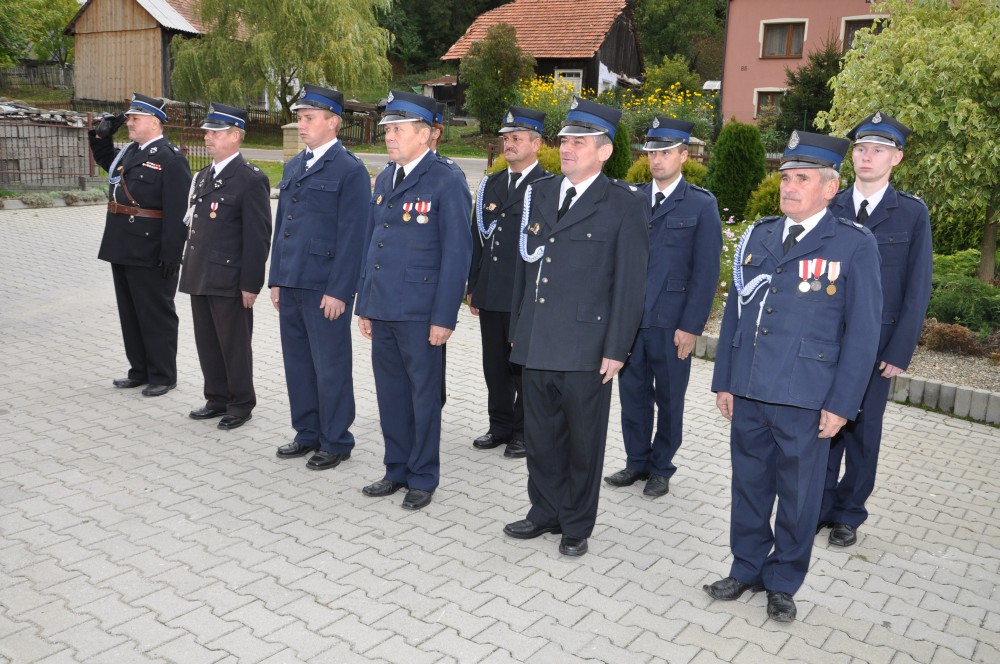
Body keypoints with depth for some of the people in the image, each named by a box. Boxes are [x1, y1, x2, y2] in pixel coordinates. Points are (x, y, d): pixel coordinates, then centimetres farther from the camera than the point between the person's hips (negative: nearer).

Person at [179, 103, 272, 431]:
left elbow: (258, 237, -14)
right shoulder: (202, 176, 15)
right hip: (200, 278, 8)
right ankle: (217, 399, 28)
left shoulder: (251, 180, -11)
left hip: (230, 280, -8)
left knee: (234, 345, 4)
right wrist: (189, 269, 17)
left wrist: (250, 284, -16)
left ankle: (241, 405, 18)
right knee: (207, 343, 14)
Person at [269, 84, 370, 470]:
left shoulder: (350, 170, -9)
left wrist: (338, 291, -16)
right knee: (297, 363, 14)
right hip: (291, 285, 8)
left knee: (330, 368, 3)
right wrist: (276, 279, 14)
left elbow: (351, 235, -13)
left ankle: (335, 443, 17)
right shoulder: (293, 167, 15)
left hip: (325, 289, -7)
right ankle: (307, 434, 29)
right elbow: (281, 226, 18)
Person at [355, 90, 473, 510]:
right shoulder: (384, 179, 13)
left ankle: (423, 478, 21)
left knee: (424, 395, 6)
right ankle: (396, 471, 29)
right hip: (382, 309, 7)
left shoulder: (447, 182, -9)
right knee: (390, 393, 14)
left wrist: (444, 317, -14)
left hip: (419, 313, -6)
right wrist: (364, 304, 14)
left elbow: (456, 253, -11)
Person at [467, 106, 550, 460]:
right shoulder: (490, 185, 13)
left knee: (524, 367, 5)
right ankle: (500, 426, 29)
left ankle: (524, 432, 19)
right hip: (490, 295, 6)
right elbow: (478, 240, 15)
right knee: (495, 365, 14)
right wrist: (473, 288, 13)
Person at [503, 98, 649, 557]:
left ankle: (577, 526, 26)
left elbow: (630, 283, -8)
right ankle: (545, 512, 34)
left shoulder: (625, 205, -6)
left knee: (583, 441, 9)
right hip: (536, 343, 5)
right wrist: (517, 328, 14)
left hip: (585, 347, -5)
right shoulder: (540, 193, 11)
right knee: (541, 436, 16)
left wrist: (616, 350, -11)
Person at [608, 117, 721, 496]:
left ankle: (661, 468, 24)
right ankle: (637, 462, 27)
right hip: (629, 318, 3)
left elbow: (706, 273, -5)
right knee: (632, 393, 11)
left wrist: (691, 326, -10)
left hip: (670, 323, -3)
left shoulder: (701, 206, -2)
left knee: (669, 398, 9)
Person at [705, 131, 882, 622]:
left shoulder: (854, 246, -4)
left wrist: (841, 404, -9)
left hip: (806, 399, -4)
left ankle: (783, 583, 29)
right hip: (748, 393, 4)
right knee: (749, 485, 15)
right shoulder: (757, 237, 8)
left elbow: (862, 332, -5)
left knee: (797, 495, 10)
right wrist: (724, 380, 8)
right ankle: (747, 568, 34)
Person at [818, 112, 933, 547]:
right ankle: (819, 507, 21)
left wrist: (899, 352, -8)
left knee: (862, 431, 8)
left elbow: (916, 289, -3)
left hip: (876, 345, -1)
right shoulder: (830, 209, 3)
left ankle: (849, 514, 23)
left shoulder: (912, 213, -1)